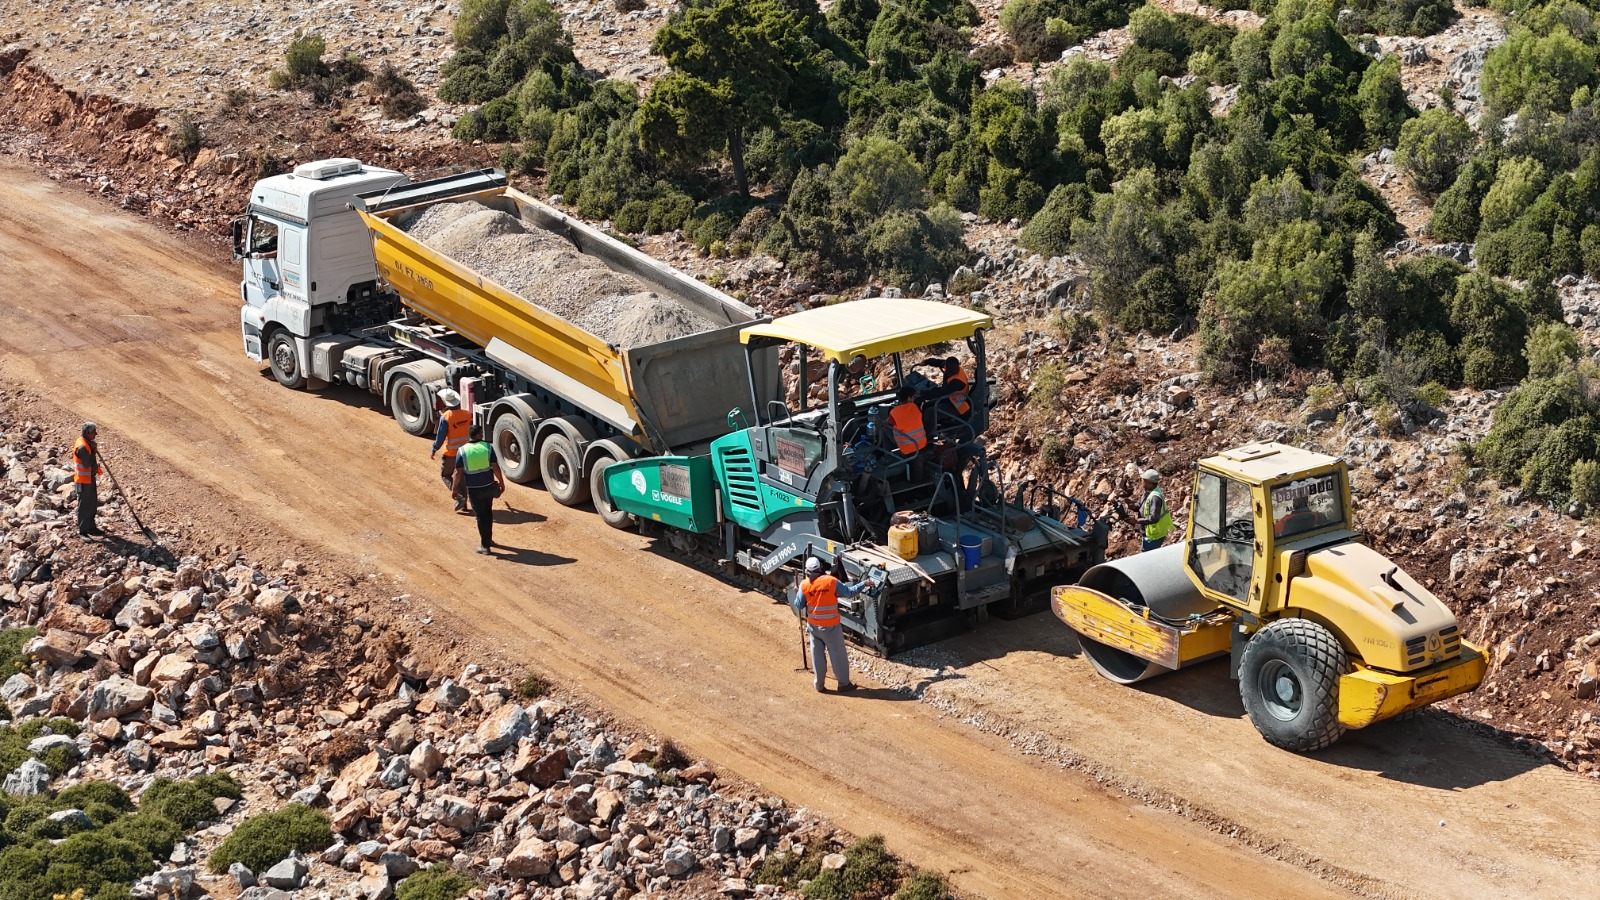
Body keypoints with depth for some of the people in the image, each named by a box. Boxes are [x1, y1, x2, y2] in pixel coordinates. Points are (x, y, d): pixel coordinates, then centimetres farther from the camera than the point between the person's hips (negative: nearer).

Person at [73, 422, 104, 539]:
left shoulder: (88, 443, 8)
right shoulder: (82, 446, -23)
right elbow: (87, 464, -26)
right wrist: (93, 451, -19)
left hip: (90, 478, 10)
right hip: (84, 480, -10)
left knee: (93, 504, 17)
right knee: (84, 505, -1)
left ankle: (91, 527, 29)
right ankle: (83, 530, 7)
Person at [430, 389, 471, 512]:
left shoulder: (445, 417, -18)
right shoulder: (467, 415, -4)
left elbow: (440, 436, -12)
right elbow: (473, 432, 8)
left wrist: (434, 450, 0)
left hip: (451, 453, -5)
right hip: (467, 451, 5)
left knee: (445, 474, 13)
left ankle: (458, 496, -5)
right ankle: (462, 505, 18)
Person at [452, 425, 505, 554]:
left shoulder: (462, 451, -9)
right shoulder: (488, 447, -7)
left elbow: (458, 472, -8)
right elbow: (496, 467, -7)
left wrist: (455, 488, 4)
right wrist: (501, 482, 5)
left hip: (473, 489, -2)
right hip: (488, 486, 2)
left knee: (480, 516, 6)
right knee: (488, 513, 21)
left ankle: (485, 545, 7)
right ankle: (488, 539, 33)